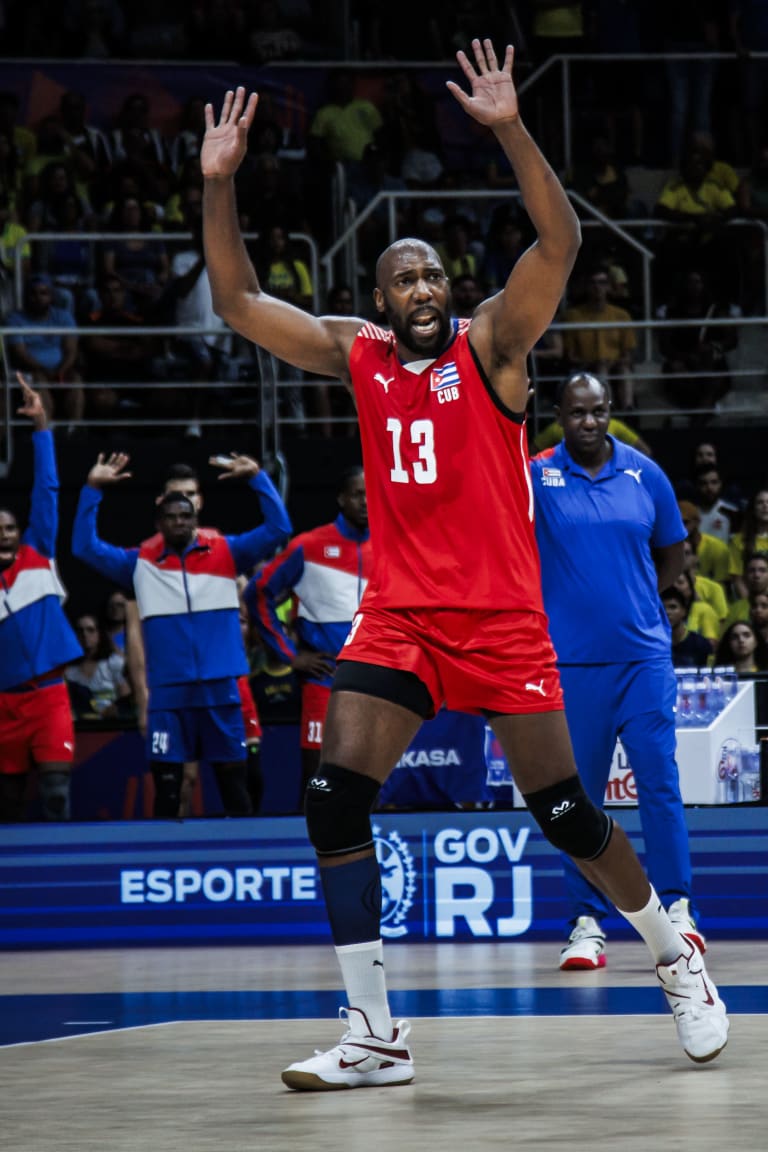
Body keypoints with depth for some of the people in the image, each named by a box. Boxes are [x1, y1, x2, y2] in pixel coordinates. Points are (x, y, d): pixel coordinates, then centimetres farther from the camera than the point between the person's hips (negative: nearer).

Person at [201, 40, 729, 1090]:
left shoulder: (489, 344, -2)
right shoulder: (357, 356, 9)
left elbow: (561, 241, -17)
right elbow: (237, 302, 8)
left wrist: (510, 130, -27)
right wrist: (219, 183, -3)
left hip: (501, 618, -4)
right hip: (397, 618, 4)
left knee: (566, 815, -1)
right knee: (335, 804, -12)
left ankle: (676, 957, 23)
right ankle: (374, 1038, -9)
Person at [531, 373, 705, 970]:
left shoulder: (645, 473, 5)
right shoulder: (536, 475, 1)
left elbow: (673, 553, 17)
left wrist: (637, 598, 9)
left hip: (642, 656, 1)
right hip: (569, 659, -1)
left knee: (659, 780, -6)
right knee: (579, 795, 2)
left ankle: (676, 908, 1)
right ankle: (588, 922, 7)